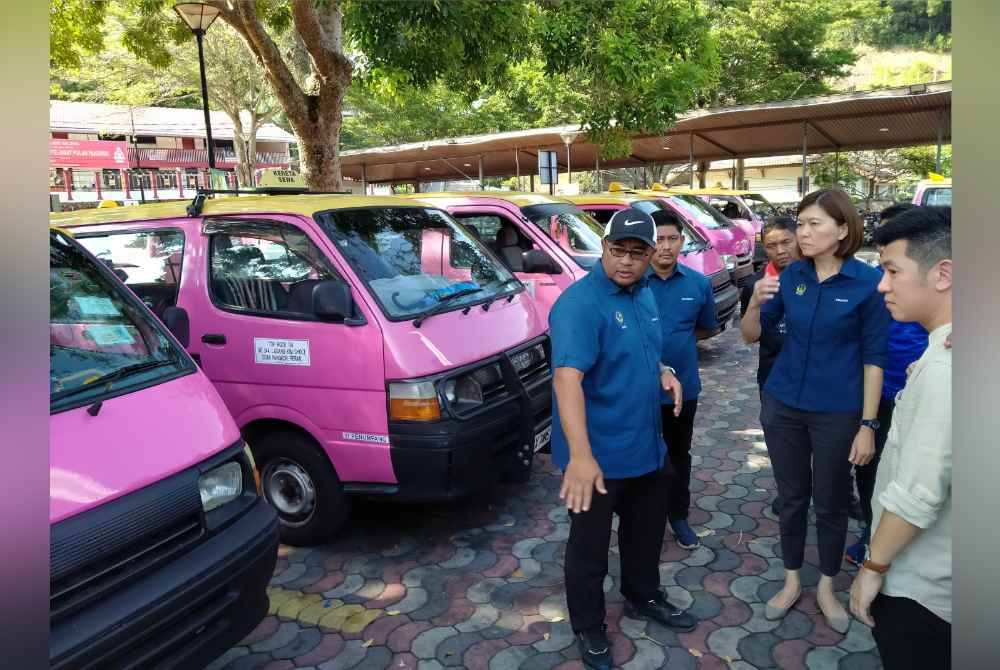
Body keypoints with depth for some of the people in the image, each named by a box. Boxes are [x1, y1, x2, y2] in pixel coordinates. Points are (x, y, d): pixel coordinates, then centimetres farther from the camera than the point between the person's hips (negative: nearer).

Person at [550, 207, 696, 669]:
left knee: (647, 530, 26)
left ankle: (643, 597, 49)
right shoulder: (579, 303, -24)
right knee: (590, 547, 10)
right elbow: (567, 377, -35)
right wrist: (580, 455, -44)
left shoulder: (644, 295, 4)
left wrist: (661, 373, -2)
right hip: (598, 456, -8)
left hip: (646, 447, 8)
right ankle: (588, 628, 31)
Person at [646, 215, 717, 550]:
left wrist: (674, 337, 2)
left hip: (683, 386, 3)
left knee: (679, 454, 19)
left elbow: (706, 329, 12)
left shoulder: (699, 283, -1)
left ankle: (678, 516, 37)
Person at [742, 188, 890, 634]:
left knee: (831, 504, 13)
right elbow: (752, 336, 3)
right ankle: (792, 581, 34)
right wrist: (755, 303, -18)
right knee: (792, 497, 16)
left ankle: (826, 587, 35)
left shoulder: (867, 282, -12)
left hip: (837, 413, -3)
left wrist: (867, 424, -9)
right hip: (783, 406, 3)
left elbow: (873, 358, -8)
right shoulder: (792, 275, -2)